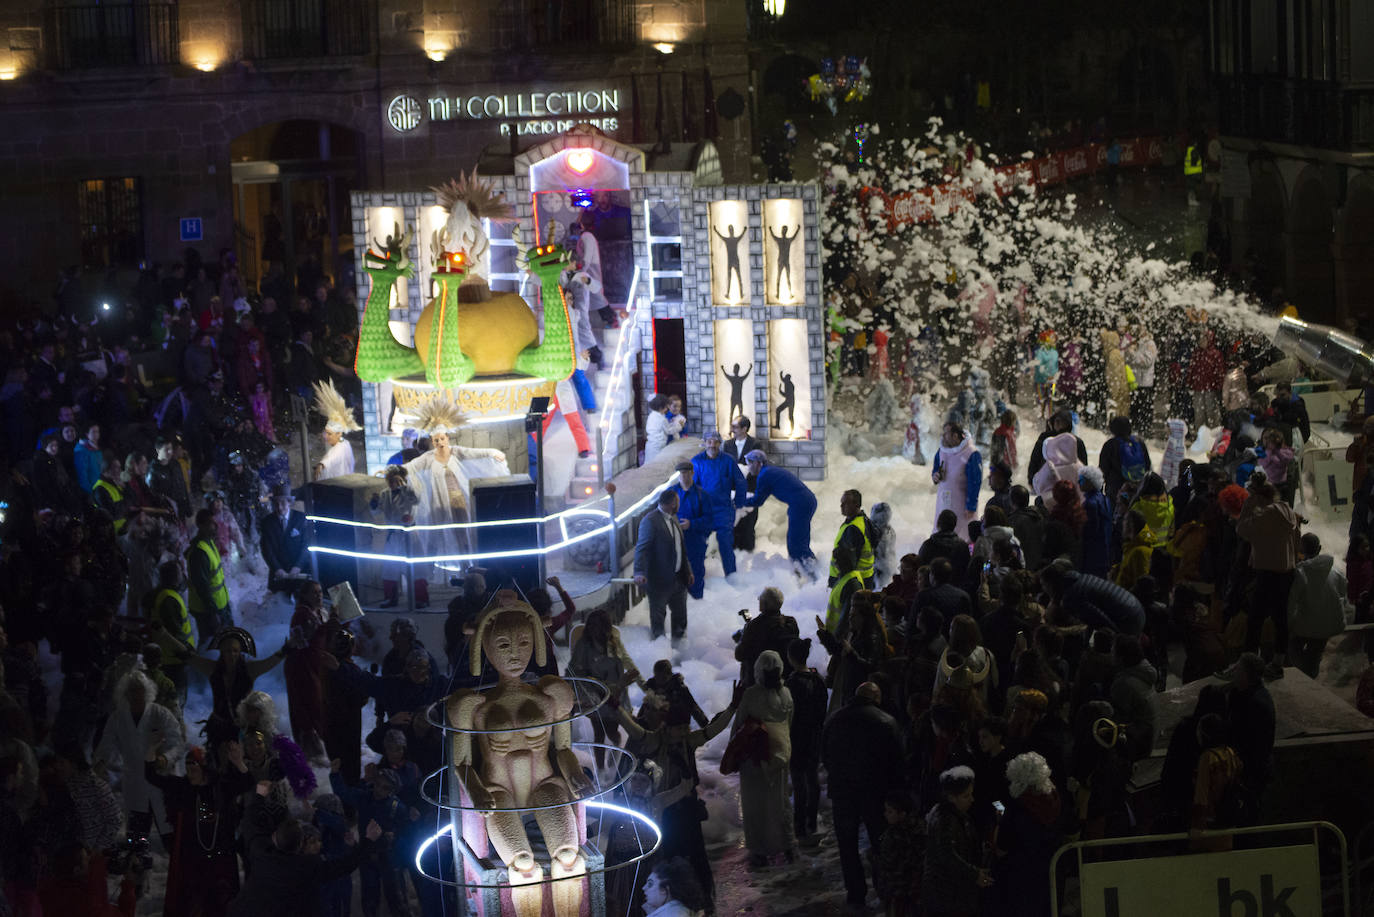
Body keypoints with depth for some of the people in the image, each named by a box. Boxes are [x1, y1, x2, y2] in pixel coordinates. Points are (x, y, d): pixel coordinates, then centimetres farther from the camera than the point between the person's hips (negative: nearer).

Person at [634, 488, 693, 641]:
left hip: (678, 578, 8)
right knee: (657, 617, 5)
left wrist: (688, 571, 19)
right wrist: (639, 573, -36)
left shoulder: (674, 519, 11)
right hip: (660, 581, -8)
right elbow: (641, 548, -24)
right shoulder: (650, 520, -17)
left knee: (680, 615, 18)